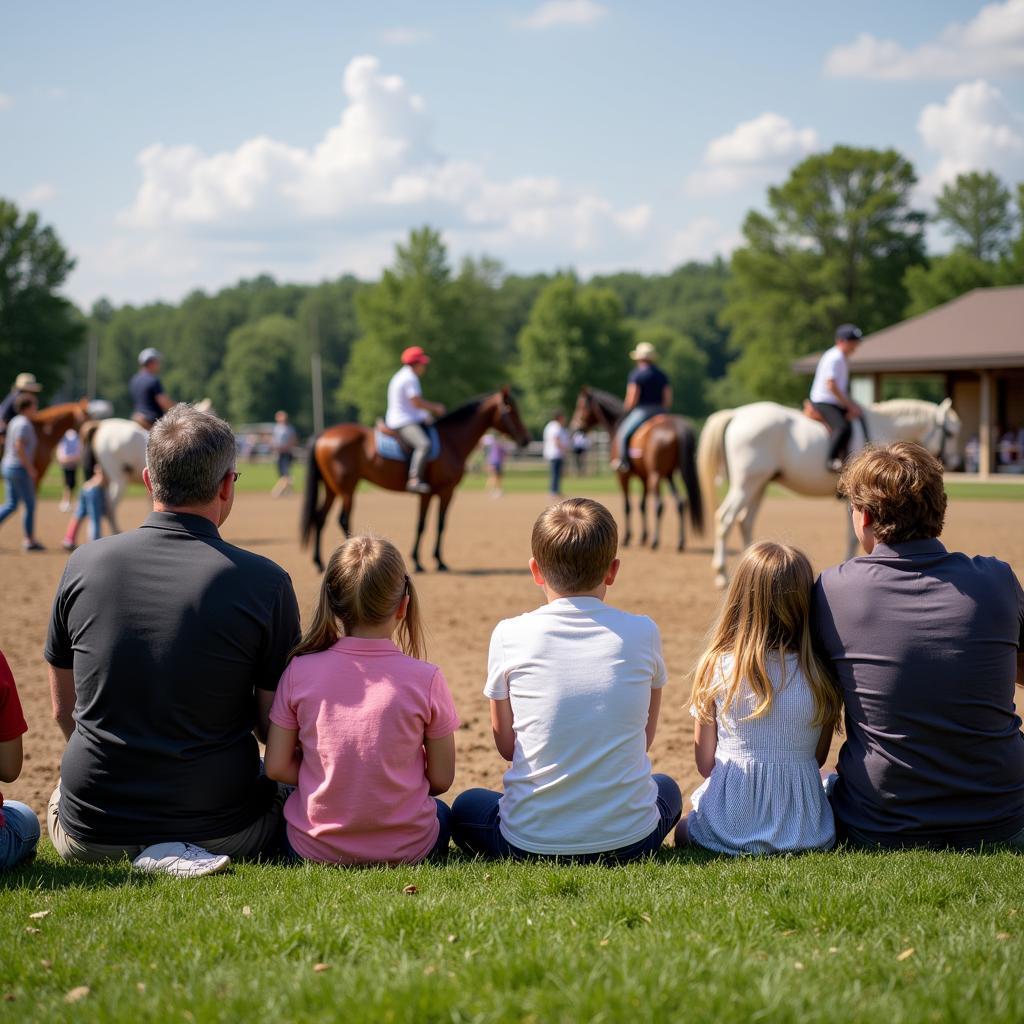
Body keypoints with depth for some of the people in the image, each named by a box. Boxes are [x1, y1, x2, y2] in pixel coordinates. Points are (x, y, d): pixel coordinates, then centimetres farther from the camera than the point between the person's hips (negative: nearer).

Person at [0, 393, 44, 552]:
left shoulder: (14, 422, 12)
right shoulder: (24, 424, -16)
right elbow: (19, 447, -24)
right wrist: (30, 468, -20)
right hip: (20, 468, -9)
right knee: (29, 505, 2)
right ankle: (30, 540, 8)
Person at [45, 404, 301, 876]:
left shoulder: (84, 564, -5)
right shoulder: (264, 581, -13)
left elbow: (64, 709, 7)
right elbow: (276, 724, -8)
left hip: (91, 834, 2)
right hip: (220, 831, -1)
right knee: (289, 788, 32)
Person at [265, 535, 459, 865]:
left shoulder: (300, 672, -10)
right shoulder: (425, 679, -14)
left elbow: (277, 767, -5)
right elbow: (441, 779, -6)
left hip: (314, 848, 0)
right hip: (405, 849, 0)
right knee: (441, 813, 35)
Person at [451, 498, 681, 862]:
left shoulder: (509, 636, -6)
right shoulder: (642, 633, -3)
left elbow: (506, 745, 5)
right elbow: (645, 737, 9)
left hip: (530, 841, -1)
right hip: (629, 837, 1)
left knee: (466, 806, 33)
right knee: (667, 788, 37)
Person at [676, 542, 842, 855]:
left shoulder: (716, 668, -11)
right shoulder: (822, 677, -9)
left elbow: (705, 764, -2)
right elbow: (818, 758, 4)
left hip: (727, 830, 1)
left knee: (684, 829, 33)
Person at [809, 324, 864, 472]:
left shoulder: (843, 359, 17)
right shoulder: (834, 358, -13)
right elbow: (831, 385, -20)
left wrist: (852, 405, 10)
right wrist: (850, 405, -16)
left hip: (837, 403, 11)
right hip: (823, 402, -10)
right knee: (843, 427, -32)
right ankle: (831, 460, -32)